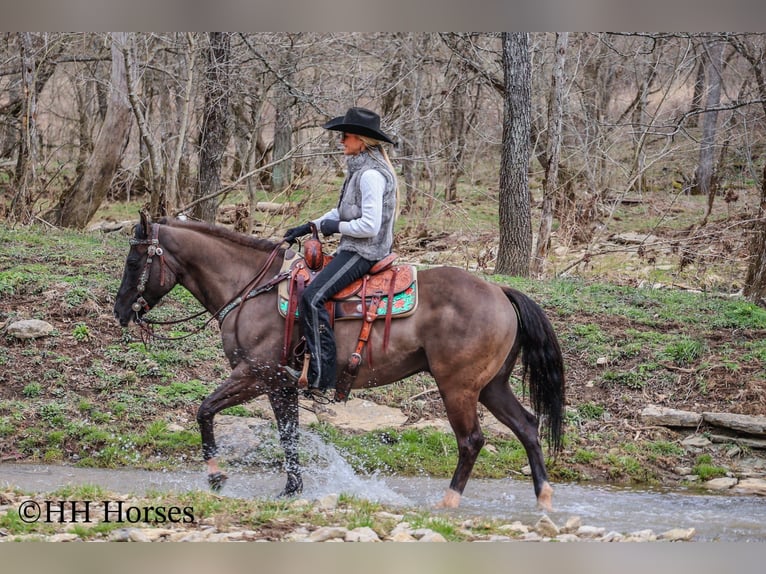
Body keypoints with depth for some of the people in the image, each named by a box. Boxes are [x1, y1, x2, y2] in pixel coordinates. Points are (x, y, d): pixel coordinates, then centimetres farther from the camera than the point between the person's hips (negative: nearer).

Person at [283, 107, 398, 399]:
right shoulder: (359, 169, 15)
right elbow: (344, 210, 24)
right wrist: (309, 226, 15)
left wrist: (336, 227, -11)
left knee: (312, 297, -24)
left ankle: (320, 376, -26)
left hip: (363, 252, -11)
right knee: (307, 288, 17)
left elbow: (369, 225, -24)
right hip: (353, 250, 11)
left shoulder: (371, 175, -18)